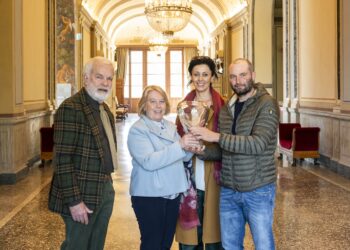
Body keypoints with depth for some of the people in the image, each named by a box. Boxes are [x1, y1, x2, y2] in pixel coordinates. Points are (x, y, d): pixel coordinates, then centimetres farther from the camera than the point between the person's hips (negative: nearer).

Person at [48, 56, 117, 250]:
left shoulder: (105, 109, 11)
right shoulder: (70, 108, -16)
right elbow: (62, 159, -20)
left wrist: (107, 184, 13)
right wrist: (73, 201, -22)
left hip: (105, 191, 8)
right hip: (82, 195, -8)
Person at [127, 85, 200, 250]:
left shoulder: (171, 127, 9)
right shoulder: (137, 130, -11)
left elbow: (184, 157, 9)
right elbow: (148, 162, -25)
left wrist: (190, 145, -13)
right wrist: (179, 145, -30)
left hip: (172, 193, 7)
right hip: (149, 196, -7)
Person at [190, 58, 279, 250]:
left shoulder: (266, 104, -11)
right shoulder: (226, 108, 8)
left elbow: (258, 143, -24)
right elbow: (222, 150, 11)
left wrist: (216, 136, -26)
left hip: (258, 191, -6)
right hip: (228, 191, 6)